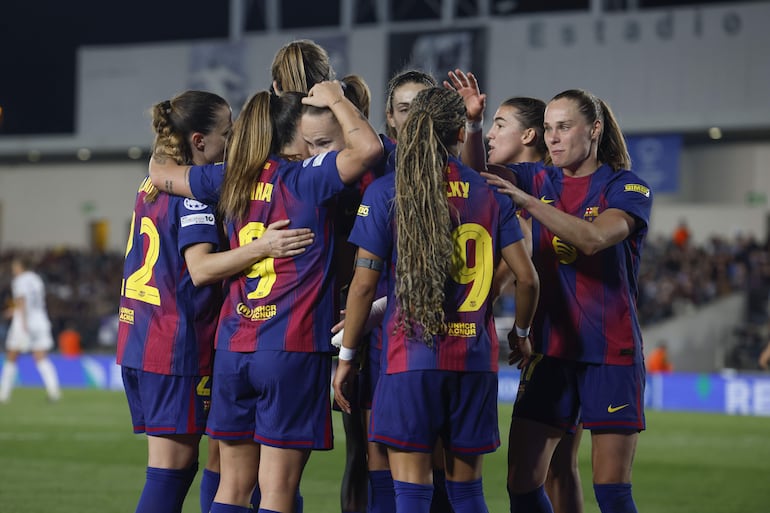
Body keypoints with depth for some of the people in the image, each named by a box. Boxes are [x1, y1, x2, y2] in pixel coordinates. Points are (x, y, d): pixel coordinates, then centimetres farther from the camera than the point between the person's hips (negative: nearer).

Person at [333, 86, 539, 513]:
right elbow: (526, 278, 3)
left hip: (410, 354, -3)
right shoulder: (490, 194, 6)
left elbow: (364, 284, -4)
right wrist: (520, 334, 21)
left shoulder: (386, 192, -2)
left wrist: (345, 356, 5)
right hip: (475, 356, 3)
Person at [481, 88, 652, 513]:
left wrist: (527, 201, -29)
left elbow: (594, 238, -23)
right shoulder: (540, 180, 10)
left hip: (611, 354, -4)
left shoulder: (626, 188, -5)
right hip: (550, 349, 4)